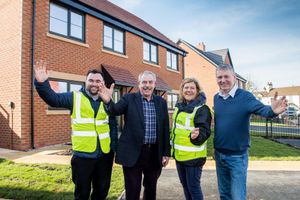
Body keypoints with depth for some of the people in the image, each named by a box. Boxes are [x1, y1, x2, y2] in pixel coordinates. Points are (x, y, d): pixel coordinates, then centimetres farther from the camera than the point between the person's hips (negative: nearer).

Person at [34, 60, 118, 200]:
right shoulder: (75, 97, -2)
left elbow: (113, 126, 8)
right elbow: (53, 98, -14)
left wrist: (114, 147, 4)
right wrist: (41, 83, -31)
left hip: (105, 155, 3)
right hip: (82, 155, -2)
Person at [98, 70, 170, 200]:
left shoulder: (161, 102, 5)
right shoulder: (129, 98, -4)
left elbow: (165, 129, 6)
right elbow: (115, 110, -21)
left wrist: (166, 153, 6)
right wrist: (108, 101, -43)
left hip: (154, 153, 3)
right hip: (133, 153, -3)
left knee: (151, 188, 21)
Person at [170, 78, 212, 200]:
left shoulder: (202, 108, -15)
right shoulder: (179, 106, 8)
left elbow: (204, 131, -22)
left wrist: (197, 135, -44)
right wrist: (173, 147, 22)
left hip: (193, 156, -8)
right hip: (179, 155, 8)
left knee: (193, 187, 5)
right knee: (185, 185, 21)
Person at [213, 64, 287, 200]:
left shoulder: (245, 97, -14)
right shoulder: (216, 98, 1)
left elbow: (261, 109, -31)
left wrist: (272, 110, -54)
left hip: (237, 156, -4)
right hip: (219, 154, 5)